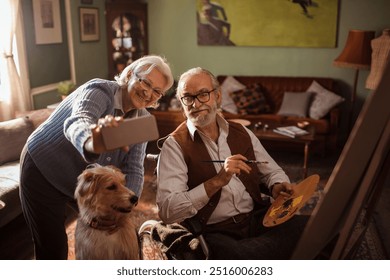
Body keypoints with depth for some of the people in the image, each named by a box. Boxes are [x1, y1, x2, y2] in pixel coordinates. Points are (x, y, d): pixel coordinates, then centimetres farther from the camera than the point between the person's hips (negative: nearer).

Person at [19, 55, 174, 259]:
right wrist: (91, 144, -70)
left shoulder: (141, 119, -6)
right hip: (42, 172, -6)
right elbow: (77, 123, -47)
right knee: (53, 248, -2)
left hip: (87, 180, 6)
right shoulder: (100, 91, -25)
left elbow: (133, 169, -11)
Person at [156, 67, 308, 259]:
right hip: (214, 233, -4)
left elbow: (272, 171, 24)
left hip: (258, 220, 4)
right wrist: (218, 181, -21)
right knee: (235, 254, -36)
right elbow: (167, 211, -13)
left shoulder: (242, 134, 12)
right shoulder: (175, 145, -3)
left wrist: (277, 187, 0)